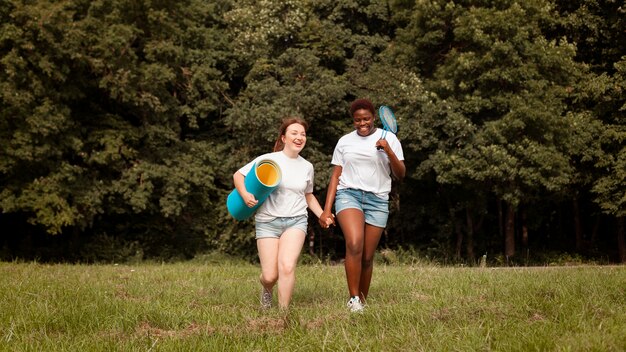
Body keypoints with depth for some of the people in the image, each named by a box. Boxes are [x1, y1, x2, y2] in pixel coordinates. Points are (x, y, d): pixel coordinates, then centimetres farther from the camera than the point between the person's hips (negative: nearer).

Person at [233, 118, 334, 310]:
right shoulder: (268, 159, -3)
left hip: (296, 220, 2)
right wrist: (245, 195, -18)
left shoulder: (307, 167, 9)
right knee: (270, 276, -4)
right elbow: (238, 175, 2)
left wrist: (322, 216, 9)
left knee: (287, 266, -23)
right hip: (268, 221, -2)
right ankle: (267, 289, 34)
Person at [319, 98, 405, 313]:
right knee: (354, 244, -26)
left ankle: (362, 302, 17)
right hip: (348, 194, 0)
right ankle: (353, 299, -20)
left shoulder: (389, 139, 6)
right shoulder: (344, 142, 11)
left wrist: (389, 152, -15)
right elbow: (335, 176, 12)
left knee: (367, 257, 0)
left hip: (377, 200, 1)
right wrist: (327, 209, 5)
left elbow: (400, 175, 2)